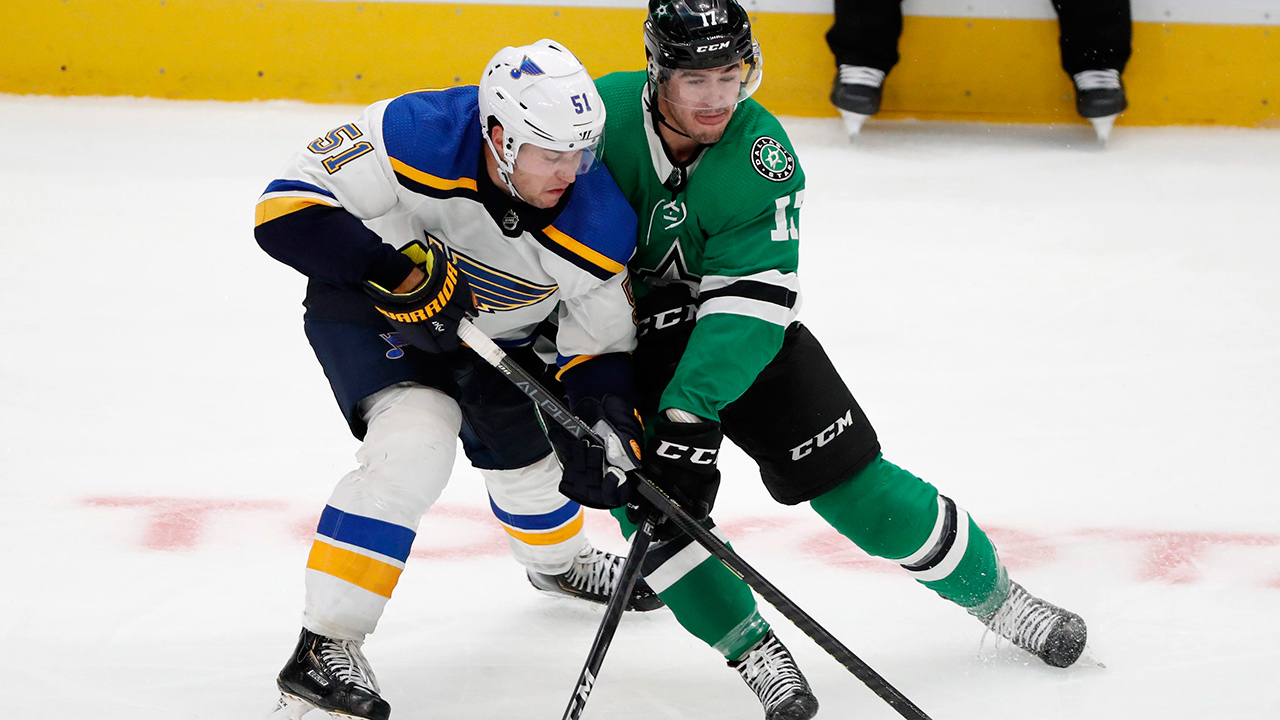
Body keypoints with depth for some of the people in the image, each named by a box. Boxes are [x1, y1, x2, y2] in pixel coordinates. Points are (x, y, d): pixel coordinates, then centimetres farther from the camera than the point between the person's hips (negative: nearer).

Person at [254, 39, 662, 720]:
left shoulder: (599, 225, -25)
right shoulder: (416, 136, -36)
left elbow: (600, 347, -11)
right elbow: (288, 207, -35)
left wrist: (612, 431, -28)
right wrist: (396, 269, -43)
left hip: (499, 329, 5)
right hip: (373, 309, -4)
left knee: (529, 450, 19)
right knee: (414, 444, -27)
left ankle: (557, 560, 58)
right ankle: (323, 651, -25)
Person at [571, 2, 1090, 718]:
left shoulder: (762, 156, -22)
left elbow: (746, 302, -27)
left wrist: (690, 411, -39)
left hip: (739, 321, 0)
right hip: (615, 330, 0)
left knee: (844, 472, -4)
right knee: (645, 492, -19)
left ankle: (994, 594, 14)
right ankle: (753, 652, -2)